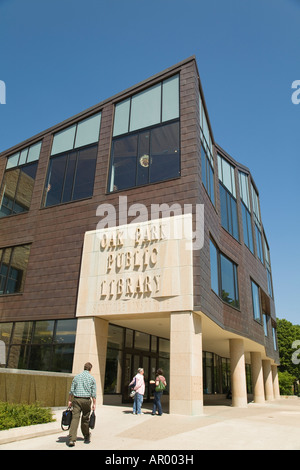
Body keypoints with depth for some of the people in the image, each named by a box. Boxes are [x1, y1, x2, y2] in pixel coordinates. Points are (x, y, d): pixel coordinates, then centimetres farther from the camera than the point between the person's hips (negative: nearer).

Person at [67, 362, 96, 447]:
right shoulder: (92, 378, 1)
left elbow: (71, 390, 7)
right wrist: (94, 403, 5)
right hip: (86, 400, -1)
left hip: (76, 399, 1)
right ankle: (86, 437, 26)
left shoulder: (77, 377, 8)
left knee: (75, 418, -2)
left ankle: (72, 439, -12)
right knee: (85, 419, 13)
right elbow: (93, 393, 0)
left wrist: (70, 401, 14)